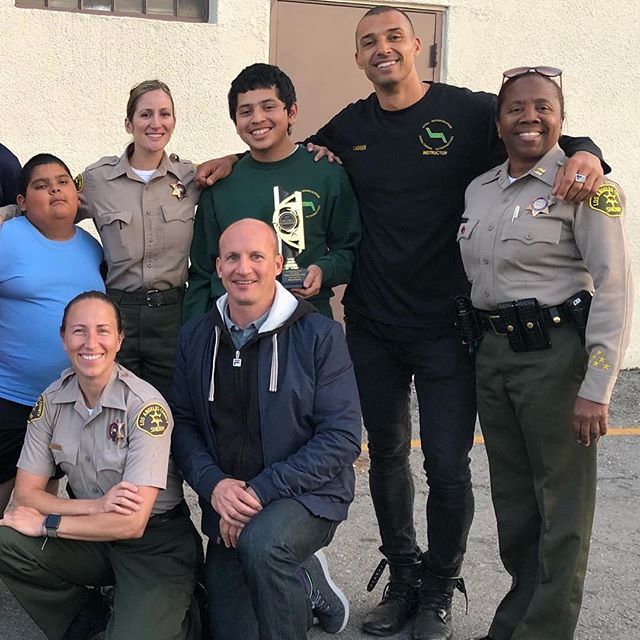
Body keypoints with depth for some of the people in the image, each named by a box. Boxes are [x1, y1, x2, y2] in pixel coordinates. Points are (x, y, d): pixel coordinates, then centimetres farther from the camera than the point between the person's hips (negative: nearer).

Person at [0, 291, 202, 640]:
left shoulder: (146, 406, -20)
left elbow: (131, 523, -22)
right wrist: (96, 506, -19)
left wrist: (46, 523, -15)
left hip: (155, 543, -5)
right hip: (95, 537, 5)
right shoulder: (51, 402, -3)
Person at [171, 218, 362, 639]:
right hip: (228, 507, 5)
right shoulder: (195, 337, 5)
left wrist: (262, 490, -21)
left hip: (307, 495, -5)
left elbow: (342, 437, -14)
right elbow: (182, 424, 5)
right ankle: (305, 579, 30)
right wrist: (214, 484, -15)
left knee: (260, 543, -37)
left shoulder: (320, 335, -9)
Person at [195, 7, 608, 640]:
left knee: (447, 467, 1)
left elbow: (549, 141, -2)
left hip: (446, 327, -3)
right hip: (372, 329, 4)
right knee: (386, 455, 14)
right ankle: (402, 578, 33)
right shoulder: (349, 127, 6)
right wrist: (237, 159, 6)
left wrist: (584, 154, -24)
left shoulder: (469, 112, -5)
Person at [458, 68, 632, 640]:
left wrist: (596, 389, -19)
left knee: (562, 507, 1)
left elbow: (614, 288, -14)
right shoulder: (479, 190, 12)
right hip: (493, 353, 6)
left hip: (557, 353, -6)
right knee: (511, 500, 16)